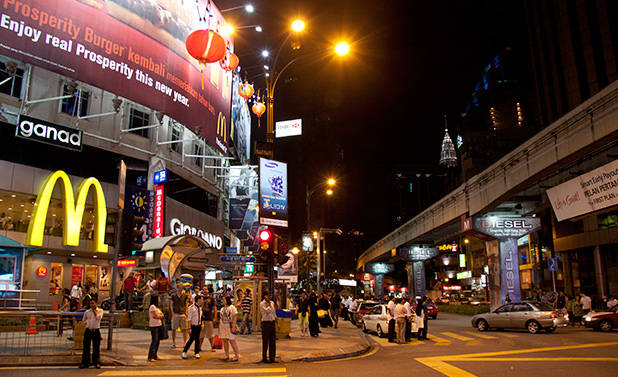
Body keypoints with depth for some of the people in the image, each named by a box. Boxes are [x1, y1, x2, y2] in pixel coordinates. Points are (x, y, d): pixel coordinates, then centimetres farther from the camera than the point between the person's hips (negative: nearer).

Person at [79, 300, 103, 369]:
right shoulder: (87, 312, 11)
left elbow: (98, 317, -12)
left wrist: (94, 310, -6)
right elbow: (83, 320, 25)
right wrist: (87, 322, 9)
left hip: (96, 331, -2)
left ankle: (96, 362, 11)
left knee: (96, 347, 1)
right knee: (86, 347, 3)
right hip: (88, 330, 2)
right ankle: (85, 363, 11)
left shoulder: (100, 310, 5)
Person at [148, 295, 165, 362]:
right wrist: (161, 315, 5)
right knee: (154, 341, -9)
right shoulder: (152, 307, -12)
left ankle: (155, 356, 18)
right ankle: (150, 357, -5)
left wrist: (159, 315, -4)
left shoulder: (156, 307, 18)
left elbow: (162, 315, 17)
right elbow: (156, 316, -13)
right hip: (154, 326, -9)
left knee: (157, 341, 10)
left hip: (159, 325, 9)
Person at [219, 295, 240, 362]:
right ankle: (227, 356, 16)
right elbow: (221, 318, 18)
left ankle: (236, 356, -3)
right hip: (223, 326, 6)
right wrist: (219, 326, 12)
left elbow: (234, 318, -9)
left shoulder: (232, 307, -5)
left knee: (232, 341, -7)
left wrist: (233, 327, -15)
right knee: (225, 341, 7)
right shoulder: (222, 308, 14)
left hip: (229, 326, -6)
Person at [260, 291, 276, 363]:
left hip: (272, 322, 6)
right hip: (266, 323, -6)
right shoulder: (262, 304, -7)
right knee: (265, 341, 1)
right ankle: (264, 358, 11)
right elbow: (267, 311, -19)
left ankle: (272, 357, 19)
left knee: (273, 341, 9)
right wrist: (269, 304, -7)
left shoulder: (272, 303, 11)